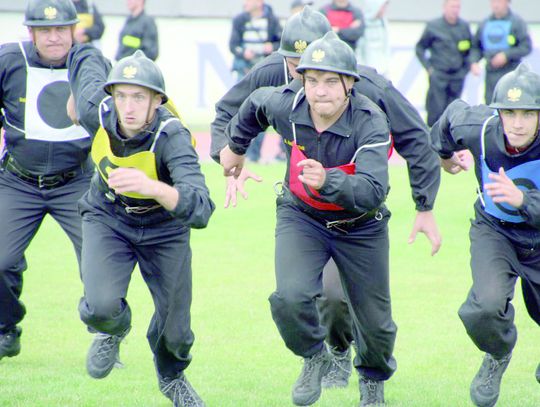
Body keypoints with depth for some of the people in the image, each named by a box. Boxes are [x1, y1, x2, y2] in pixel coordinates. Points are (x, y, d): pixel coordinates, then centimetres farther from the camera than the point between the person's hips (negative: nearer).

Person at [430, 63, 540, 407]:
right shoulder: (477, 127, -25)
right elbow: (454, 114, 2)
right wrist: (442, 153, 22)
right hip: (494, 232, 0)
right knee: (486, 307, -25)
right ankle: (497, 357, 11)